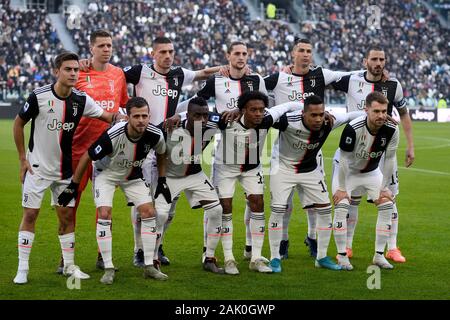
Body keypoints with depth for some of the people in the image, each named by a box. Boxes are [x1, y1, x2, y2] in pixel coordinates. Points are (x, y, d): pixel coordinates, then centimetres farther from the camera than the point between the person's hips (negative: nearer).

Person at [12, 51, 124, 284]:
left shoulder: (81, 99, -6)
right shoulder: (39, 96, -15)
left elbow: (107, 116, 5)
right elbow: (18, 124, -3)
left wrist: (119, 117, -19)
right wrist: (23, 158, -3)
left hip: (65, 169, 3)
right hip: (38, 167, -3)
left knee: (67, 216, 5)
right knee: (30, 215, -4)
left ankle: (69, 266, 17)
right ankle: (22, 269, 3)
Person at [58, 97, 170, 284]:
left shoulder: (155, 135, -25)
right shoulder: (113, 135, -37)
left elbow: (161, 154, 2)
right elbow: (87, 157, -22)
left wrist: (162, 181, 3)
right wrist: (73, 186, -15)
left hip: (133, 175, 4)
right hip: (106, 173, -4)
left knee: (149, 213, -6)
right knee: (104, 214, -19)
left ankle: (149, 267, 4)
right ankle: (108, 269, -9)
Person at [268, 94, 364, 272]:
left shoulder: (328, 123, -23)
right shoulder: (289, 121, -34)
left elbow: (350, 116, -6)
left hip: (310, 169, 4)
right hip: (283, 168, -4)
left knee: (325, 210, 1)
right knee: (278, 210, -11)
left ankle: (322, 257, 15)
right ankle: (275, 258, 3)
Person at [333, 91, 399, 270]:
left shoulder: (391, 130, -23)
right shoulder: (353, 128, -34)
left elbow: (389, 160, -10)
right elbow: (344, 159, -24)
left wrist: (385, 188, -6)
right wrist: (342, 188, -19)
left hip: (372, 172, 4)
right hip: (348, 172, -4)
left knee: (387, 206, -7)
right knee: (341, 207, -19)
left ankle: (379, 255, 3)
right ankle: (342, 256, -8)